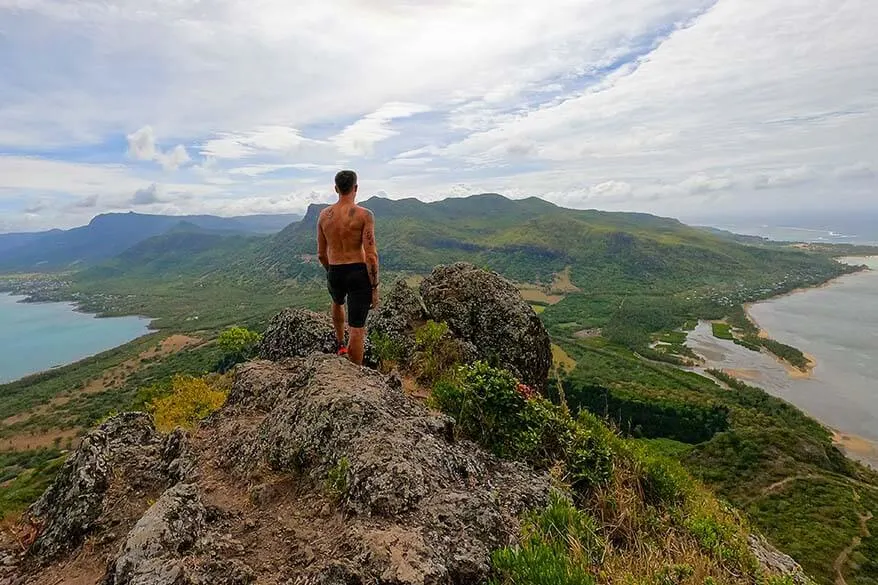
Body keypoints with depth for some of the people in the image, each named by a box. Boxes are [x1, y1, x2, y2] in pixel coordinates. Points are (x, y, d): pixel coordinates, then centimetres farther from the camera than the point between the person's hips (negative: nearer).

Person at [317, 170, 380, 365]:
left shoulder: (324, 215, 3)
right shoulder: (364, 215, -12)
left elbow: (321, 254, 10)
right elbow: (371, 255, -16)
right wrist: (374, 288, -9)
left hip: (335, 273, 5)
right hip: (359, 272, -5)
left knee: (337, 303, 37)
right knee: (357, 328, 3)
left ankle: (340, 345, 49)